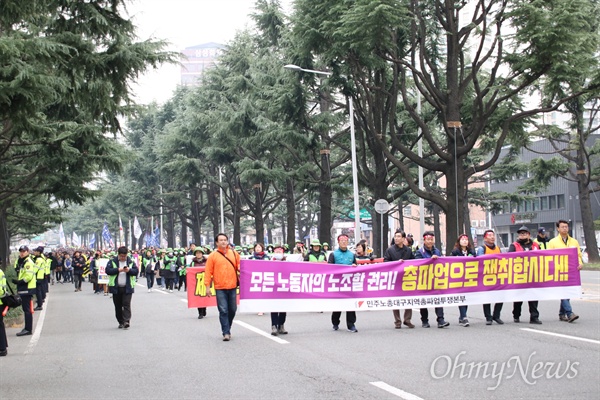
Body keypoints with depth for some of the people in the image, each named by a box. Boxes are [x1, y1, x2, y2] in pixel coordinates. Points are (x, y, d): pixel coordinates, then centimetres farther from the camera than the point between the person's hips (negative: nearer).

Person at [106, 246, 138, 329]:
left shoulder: (131, 262, 7)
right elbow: (108, 270, -7)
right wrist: (118, 270, -17)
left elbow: (136, 271, 2)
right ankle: (121, 322, 16)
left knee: (126, 304, -11)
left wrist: (129, 270, -17)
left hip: (127, 288, -1)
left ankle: (126, 321, -17)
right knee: (118, 306, 7)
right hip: (116, 288, 1)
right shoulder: (112, 262, 4)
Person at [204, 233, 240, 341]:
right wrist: (207, 287, -5)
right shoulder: (213, 256, -1)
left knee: (232, 310, 10)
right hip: (220, 288, -3)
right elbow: (208, 272, -1)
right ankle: (226, 333, -3)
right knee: (223, 311, -7)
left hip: (232, 287, 3)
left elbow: (239, 267, 15)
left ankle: (227, 328, 28)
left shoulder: (234, 253, 8)